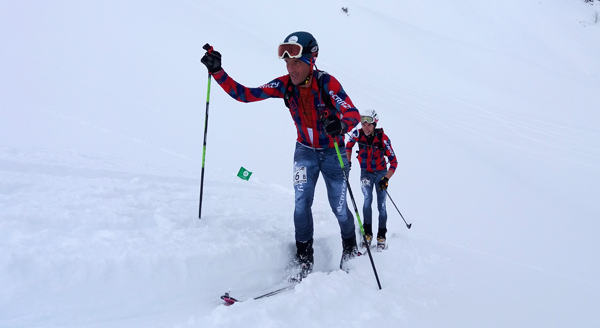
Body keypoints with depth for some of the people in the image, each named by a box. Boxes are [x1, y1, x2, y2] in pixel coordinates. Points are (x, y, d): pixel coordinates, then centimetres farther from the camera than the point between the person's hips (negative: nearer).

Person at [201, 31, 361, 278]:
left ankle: (350, 248, 33)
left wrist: (340, 125, -55)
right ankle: (304, 258, 3)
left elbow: (354, 115, -31)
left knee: (338, 207, 5)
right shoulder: (285, 85, -14)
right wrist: (217, 71, -25)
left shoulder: (327, 83, -25)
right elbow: (245, 95, -14)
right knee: (301, 202, -12)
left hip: (332, 152, -3)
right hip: (305, 151, 3)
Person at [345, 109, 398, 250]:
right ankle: (367, 233, -7)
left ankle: (381, 236, 11)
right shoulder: (357, 134, -17)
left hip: (381, 173, -1)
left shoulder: (383, 138, -23)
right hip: (366, 172, 1)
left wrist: (386, 179, -29)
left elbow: (394, 162, -20)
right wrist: (348, 162, 2)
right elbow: (348, 146, 7)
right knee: (367, 199, -18)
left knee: (381, 204, -4)